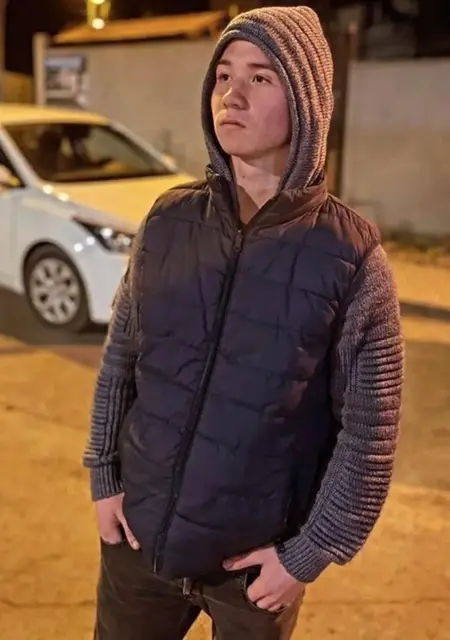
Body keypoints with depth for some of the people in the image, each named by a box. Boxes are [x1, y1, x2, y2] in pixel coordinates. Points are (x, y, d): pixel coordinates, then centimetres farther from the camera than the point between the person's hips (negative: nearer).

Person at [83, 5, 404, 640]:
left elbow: (370, 431, -10)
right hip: (139, 533, 3)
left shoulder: (350, 253, -14)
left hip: (257, 558, -2)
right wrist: (103, 478, 3)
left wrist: (308, 555, -8)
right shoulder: (168, 220, -4)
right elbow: (119, 361, 5)